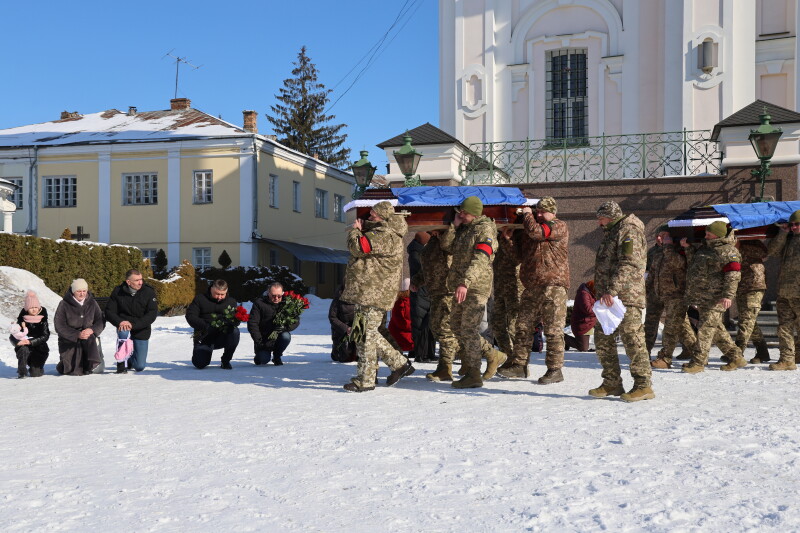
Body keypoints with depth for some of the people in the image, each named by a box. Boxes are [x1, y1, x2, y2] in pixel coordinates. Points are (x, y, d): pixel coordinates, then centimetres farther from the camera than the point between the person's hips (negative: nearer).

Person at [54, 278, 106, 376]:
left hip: (89, 336, 2)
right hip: (69, 340, -2)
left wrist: (92, 329, -20)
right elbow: (59, 326, -11)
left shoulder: (92, 303, 4)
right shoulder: (64, 304, -6)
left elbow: (101, 321, 2)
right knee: (75, 371, -11)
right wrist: (77, 335, -23)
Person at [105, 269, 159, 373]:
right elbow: (109, 311, -6)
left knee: (140, 366, 2)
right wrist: (119, 322, -27)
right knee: (123, 332, -39)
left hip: (141, 330, 0)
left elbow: (152, 314, -18)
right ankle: (121, 363, -17)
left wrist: (133, 325, -29)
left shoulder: (149, 292, -13)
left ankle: (130, 360, 41)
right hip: (123, 324, 0)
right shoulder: (118, 291, -9)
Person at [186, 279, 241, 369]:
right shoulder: (200, 299, 2)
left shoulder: (231, 302, 8)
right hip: (204, 338, -1)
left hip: (222, 336, 1)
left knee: (234, 332, -31)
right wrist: (205, 326, -21)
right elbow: (190, 316, -5)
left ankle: (225, 361, -9)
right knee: (200, 364, -20)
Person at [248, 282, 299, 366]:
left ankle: (277, 356, 0)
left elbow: (296, 321, -3)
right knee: (263, 360, -22)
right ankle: (260, 355, 19)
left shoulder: (286, 303, -2)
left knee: (286, 336, -31)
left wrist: (285, 327, -25)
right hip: (264, 339, -2)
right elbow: (252, 323, -9)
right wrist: (258, 341, -18)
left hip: (279, 337, 2)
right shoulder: (259, 303, -8)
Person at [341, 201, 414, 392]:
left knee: (365, 334, -5)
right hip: (367, 292, 11)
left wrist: (355, 230, -4)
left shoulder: (386, 236, -18)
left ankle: (365, 379, 2)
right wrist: (361, 227, 11)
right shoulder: (380, 233, 18)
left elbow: (357, 246, -23)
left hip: (373, 295, -11)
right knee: (370, 333, 17)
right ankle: (400, 363, 22)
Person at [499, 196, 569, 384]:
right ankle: (520, 365, 14)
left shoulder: (559, 227, -2)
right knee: (523, 326, 8)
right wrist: (508, 240, 9)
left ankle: (555, 369, 1)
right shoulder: (527, 231, 21)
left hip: (553, 285, -8)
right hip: (531, 286, 8)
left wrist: (527, 214, 0)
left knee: (553, 329, -4)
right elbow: (520, 255, 25)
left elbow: (535, 231, -18)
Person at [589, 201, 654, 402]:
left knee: (632, 340, -9)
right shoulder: (611, 233, 22)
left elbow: (629, 265, -21)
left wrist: (611, 291, -28)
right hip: (609, 297, 10)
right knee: (602, 340, 10)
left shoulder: (629, 231, -9)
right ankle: (612, 383, 18)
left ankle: (643, 386, -3)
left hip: (626, 297, -10)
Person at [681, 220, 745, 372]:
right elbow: (694, 262, 30)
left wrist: (728, 295, -24)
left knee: (706, 327, -10)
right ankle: (736, 358, 21)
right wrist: (688, 247, 17)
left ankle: (698, 362, -8)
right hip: (702, 297, 9)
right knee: (716, 329, 13)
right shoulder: (705, 247, 17)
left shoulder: (729, 251, -9)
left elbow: (732, 276, -16)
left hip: (715, 298, -9)